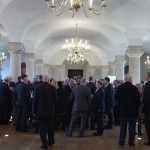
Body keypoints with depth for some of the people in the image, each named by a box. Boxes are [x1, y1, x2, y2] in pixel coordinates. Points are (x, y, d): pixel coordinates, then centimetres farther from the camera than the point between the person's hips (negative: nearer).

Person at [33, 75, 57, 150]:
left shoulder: (38, 87, -7)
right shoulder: (52, 87, -9)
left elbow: (35, 100, -5)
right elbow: (55, 99, -6)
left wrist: (34, 111, 1)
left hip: (41, 111, 0)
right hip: (50, 111, 1)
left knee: (42, 127, 7)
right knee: (50, 127, 17)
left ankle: (45, 144, 5)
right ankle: (50, 141, 28)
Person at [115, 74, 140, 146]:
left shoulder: (120, 87, -7)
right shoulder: (134, 88, -16)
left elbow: (116, 98, 0)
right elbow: (138, 99, -14)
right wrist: (136, 107, 4)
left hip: (122, 110, 3)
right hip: (132, 110, -3)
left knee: (123, 126, 13)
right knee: (132, 127, 9)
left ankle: (121, 141, 17)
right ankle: (131, 142, 12)